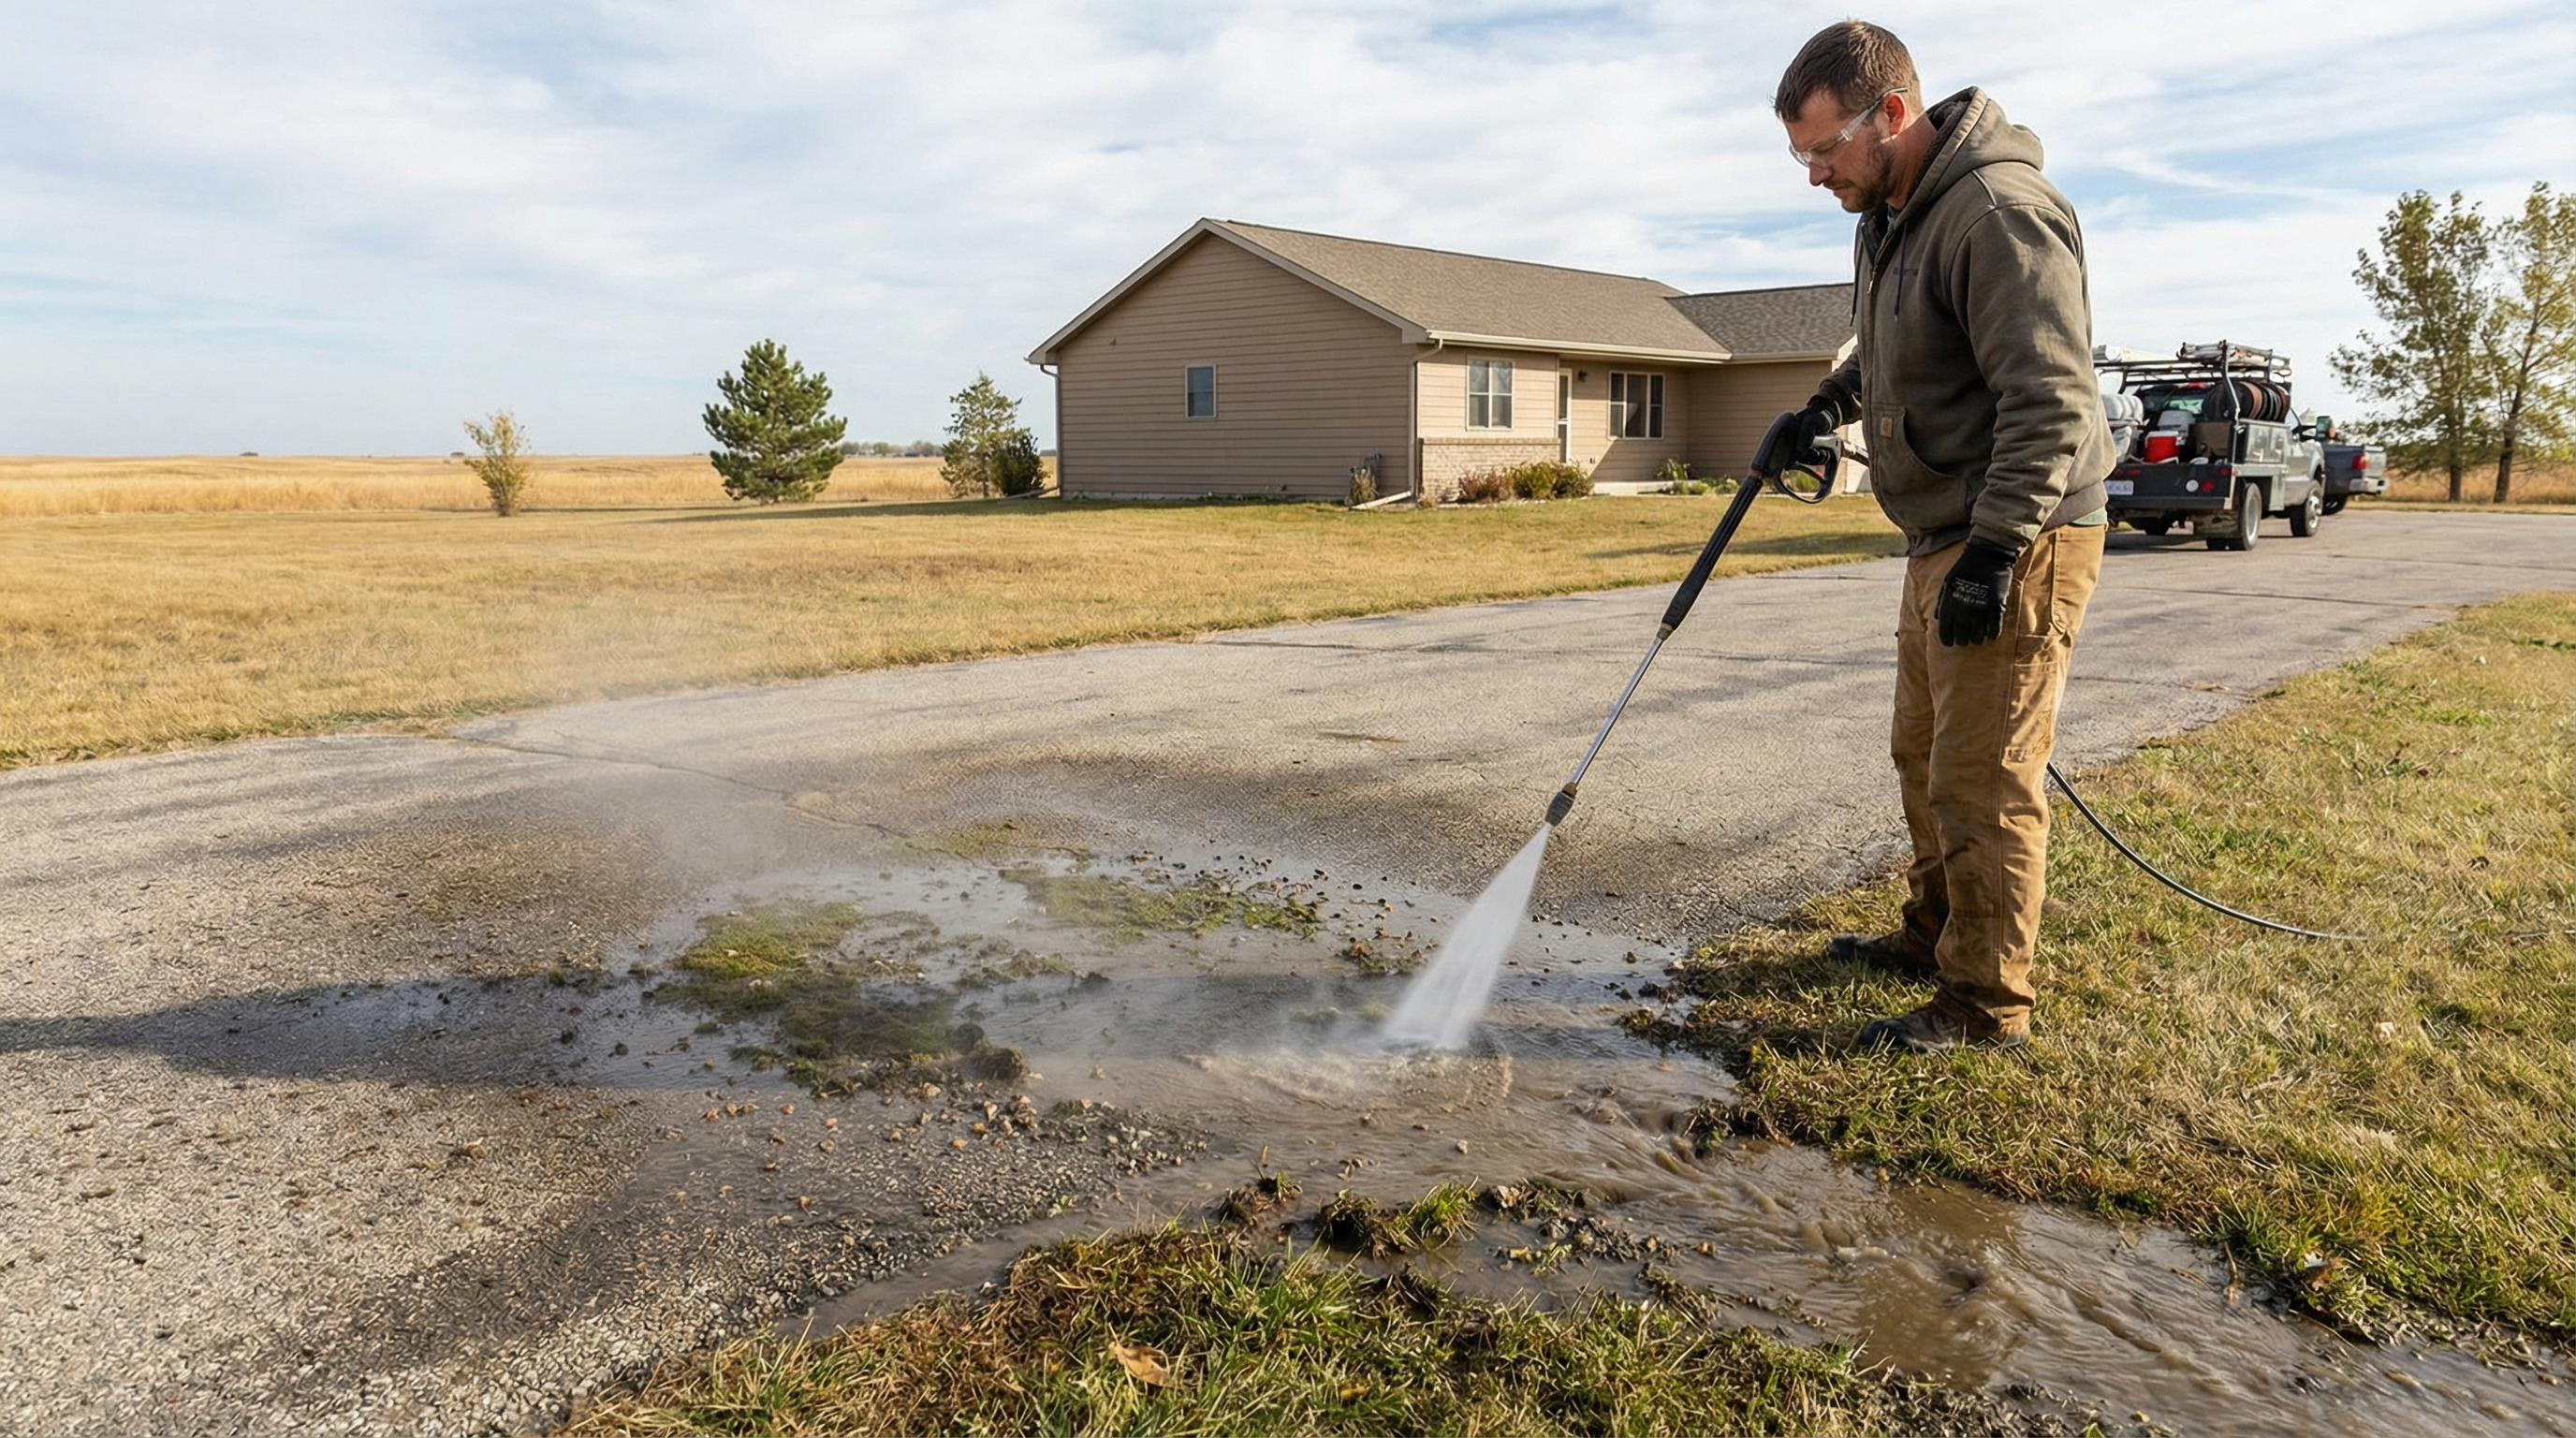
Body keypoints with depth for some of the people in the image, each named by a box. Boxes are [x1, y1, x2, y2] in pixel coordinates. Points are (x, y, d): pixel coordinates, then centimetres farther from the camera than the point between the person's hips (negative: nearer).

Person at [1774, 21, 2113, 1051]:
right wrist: (1833, 400, 14)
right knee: (1924, 754, 19)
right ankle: (1935, 934, 35)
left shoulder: (1997, 210, -20)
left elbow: (2051, 400, -25)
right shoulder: (1885, 213, 12)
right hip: (1942, 542, 10)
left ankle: (1986, 1006, 6)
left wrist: (1994, 551, -28)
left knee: (1983, 781, -6)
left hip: (2016, 545, -10)